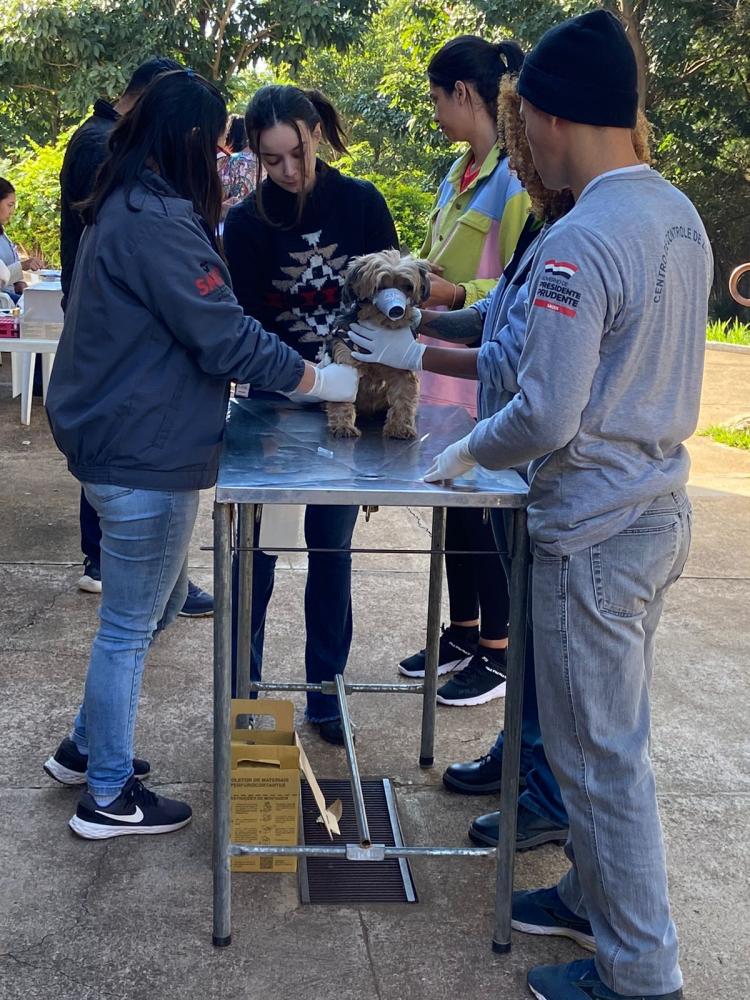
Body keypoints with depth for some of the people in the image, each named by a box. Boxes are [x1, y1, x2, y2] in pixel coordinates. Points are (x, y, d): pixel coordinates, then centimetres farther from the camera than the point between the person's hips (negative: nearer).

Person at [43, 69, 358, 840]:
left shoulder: (125, 209, 12)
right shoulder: (159, 220, -21)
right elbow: (226, 337, -21)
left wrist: (290, 367, 16)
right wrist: (327, 381, -12)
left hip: (120, 440, 10)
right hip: (144, 458, -10)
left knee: (159, 601, 23)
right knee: (130, 625, 3)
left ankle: (87, 746, 36)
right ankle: (108, 797, 19)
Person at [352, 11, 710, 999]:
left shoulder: (581, 241, -23)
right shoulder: (681, 215, 6)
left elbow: (546, 418, -24)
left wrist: (467, 451, -4)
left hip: (595, 533, -9)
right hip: (662, 507, 9)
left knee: (600, 753, 5)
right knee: (609, 733, 22)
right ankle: (598, 893, 39)